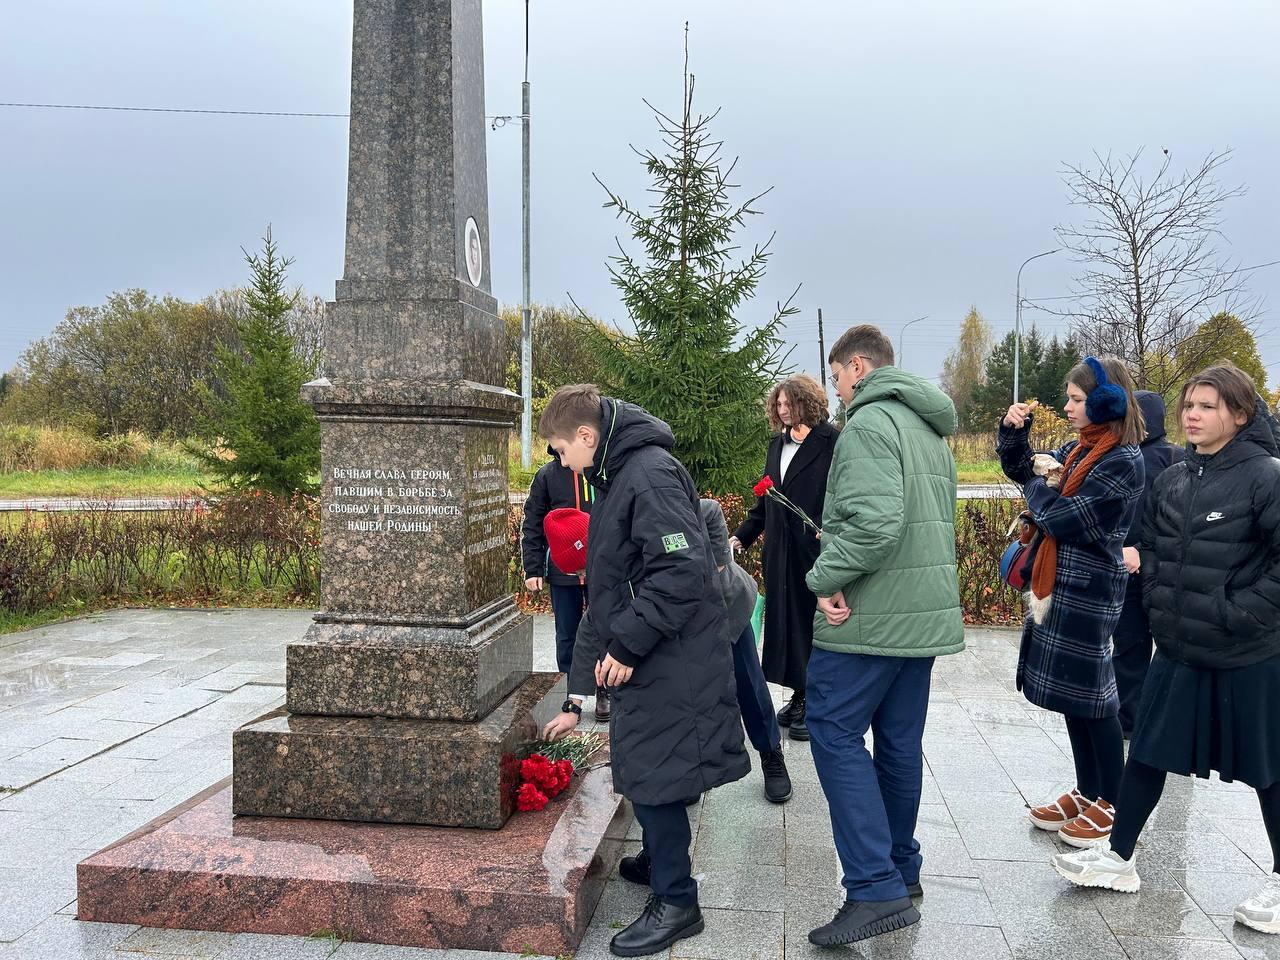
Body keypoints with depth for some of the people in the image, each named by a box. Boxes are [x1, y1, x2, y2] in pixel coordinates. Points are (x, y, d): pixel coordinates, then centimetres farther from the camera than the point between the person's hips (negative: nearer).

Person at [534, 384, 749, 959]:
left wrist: (627, 644, -21)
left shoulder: (651, 475, -18)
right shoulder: (618, 475, 14)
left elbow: (682, 571, -27)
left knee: (650, 774, -1)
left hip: (668, 661, -9)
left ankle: (676, 902, 14)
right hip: (645, 656, 9)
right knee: (641, 768, 19)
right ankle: (661, 860, 38)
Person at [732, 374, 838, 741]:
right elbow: (765, 500, 19)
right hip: (781, 553, 7)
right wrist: (741, 535, 12)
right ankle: (800, 697, 22)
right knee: (786, 620, 10)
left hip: (816, 551, -7)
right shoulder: (777, 445, 15)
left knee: (813, 623, 0)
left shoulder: (831, 442, -7)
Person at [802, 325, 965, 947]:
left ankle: (876, 889, -6)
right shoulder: (932, 430, 18)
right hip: (927, 613, 9)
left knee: (834, 732, -4)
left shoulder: (870, 422, -13)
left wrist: (827, 577, -16)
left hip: (872, 614, -9)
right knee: (899, 743, 16)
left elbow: (874, 520, -27)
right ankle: (901, 870, 27)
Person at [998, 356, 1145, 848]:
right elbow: (1021, 468, 20)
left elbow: (1060, 517, -22)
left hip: (1088, 592, -9)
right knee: (1070, 693, 15)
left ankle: (1112, 804, 18)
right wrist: (1013, 430, 3)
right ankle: (1087, 793, 29)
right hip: (1061, 585, 9)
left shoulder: (1123, 461, -17)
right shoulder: (1081, 448, 9)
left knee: (1091, 696, 2)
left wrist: (1039, 485, -2)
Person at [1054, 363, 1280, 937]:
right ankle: (1118, 858, 26)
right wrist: (1160, 606, 5)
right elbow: (1151, 550, 16)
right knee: (1146, 752, 12)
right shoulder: (1171, 480, 6)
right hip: (1178, 650, 6)